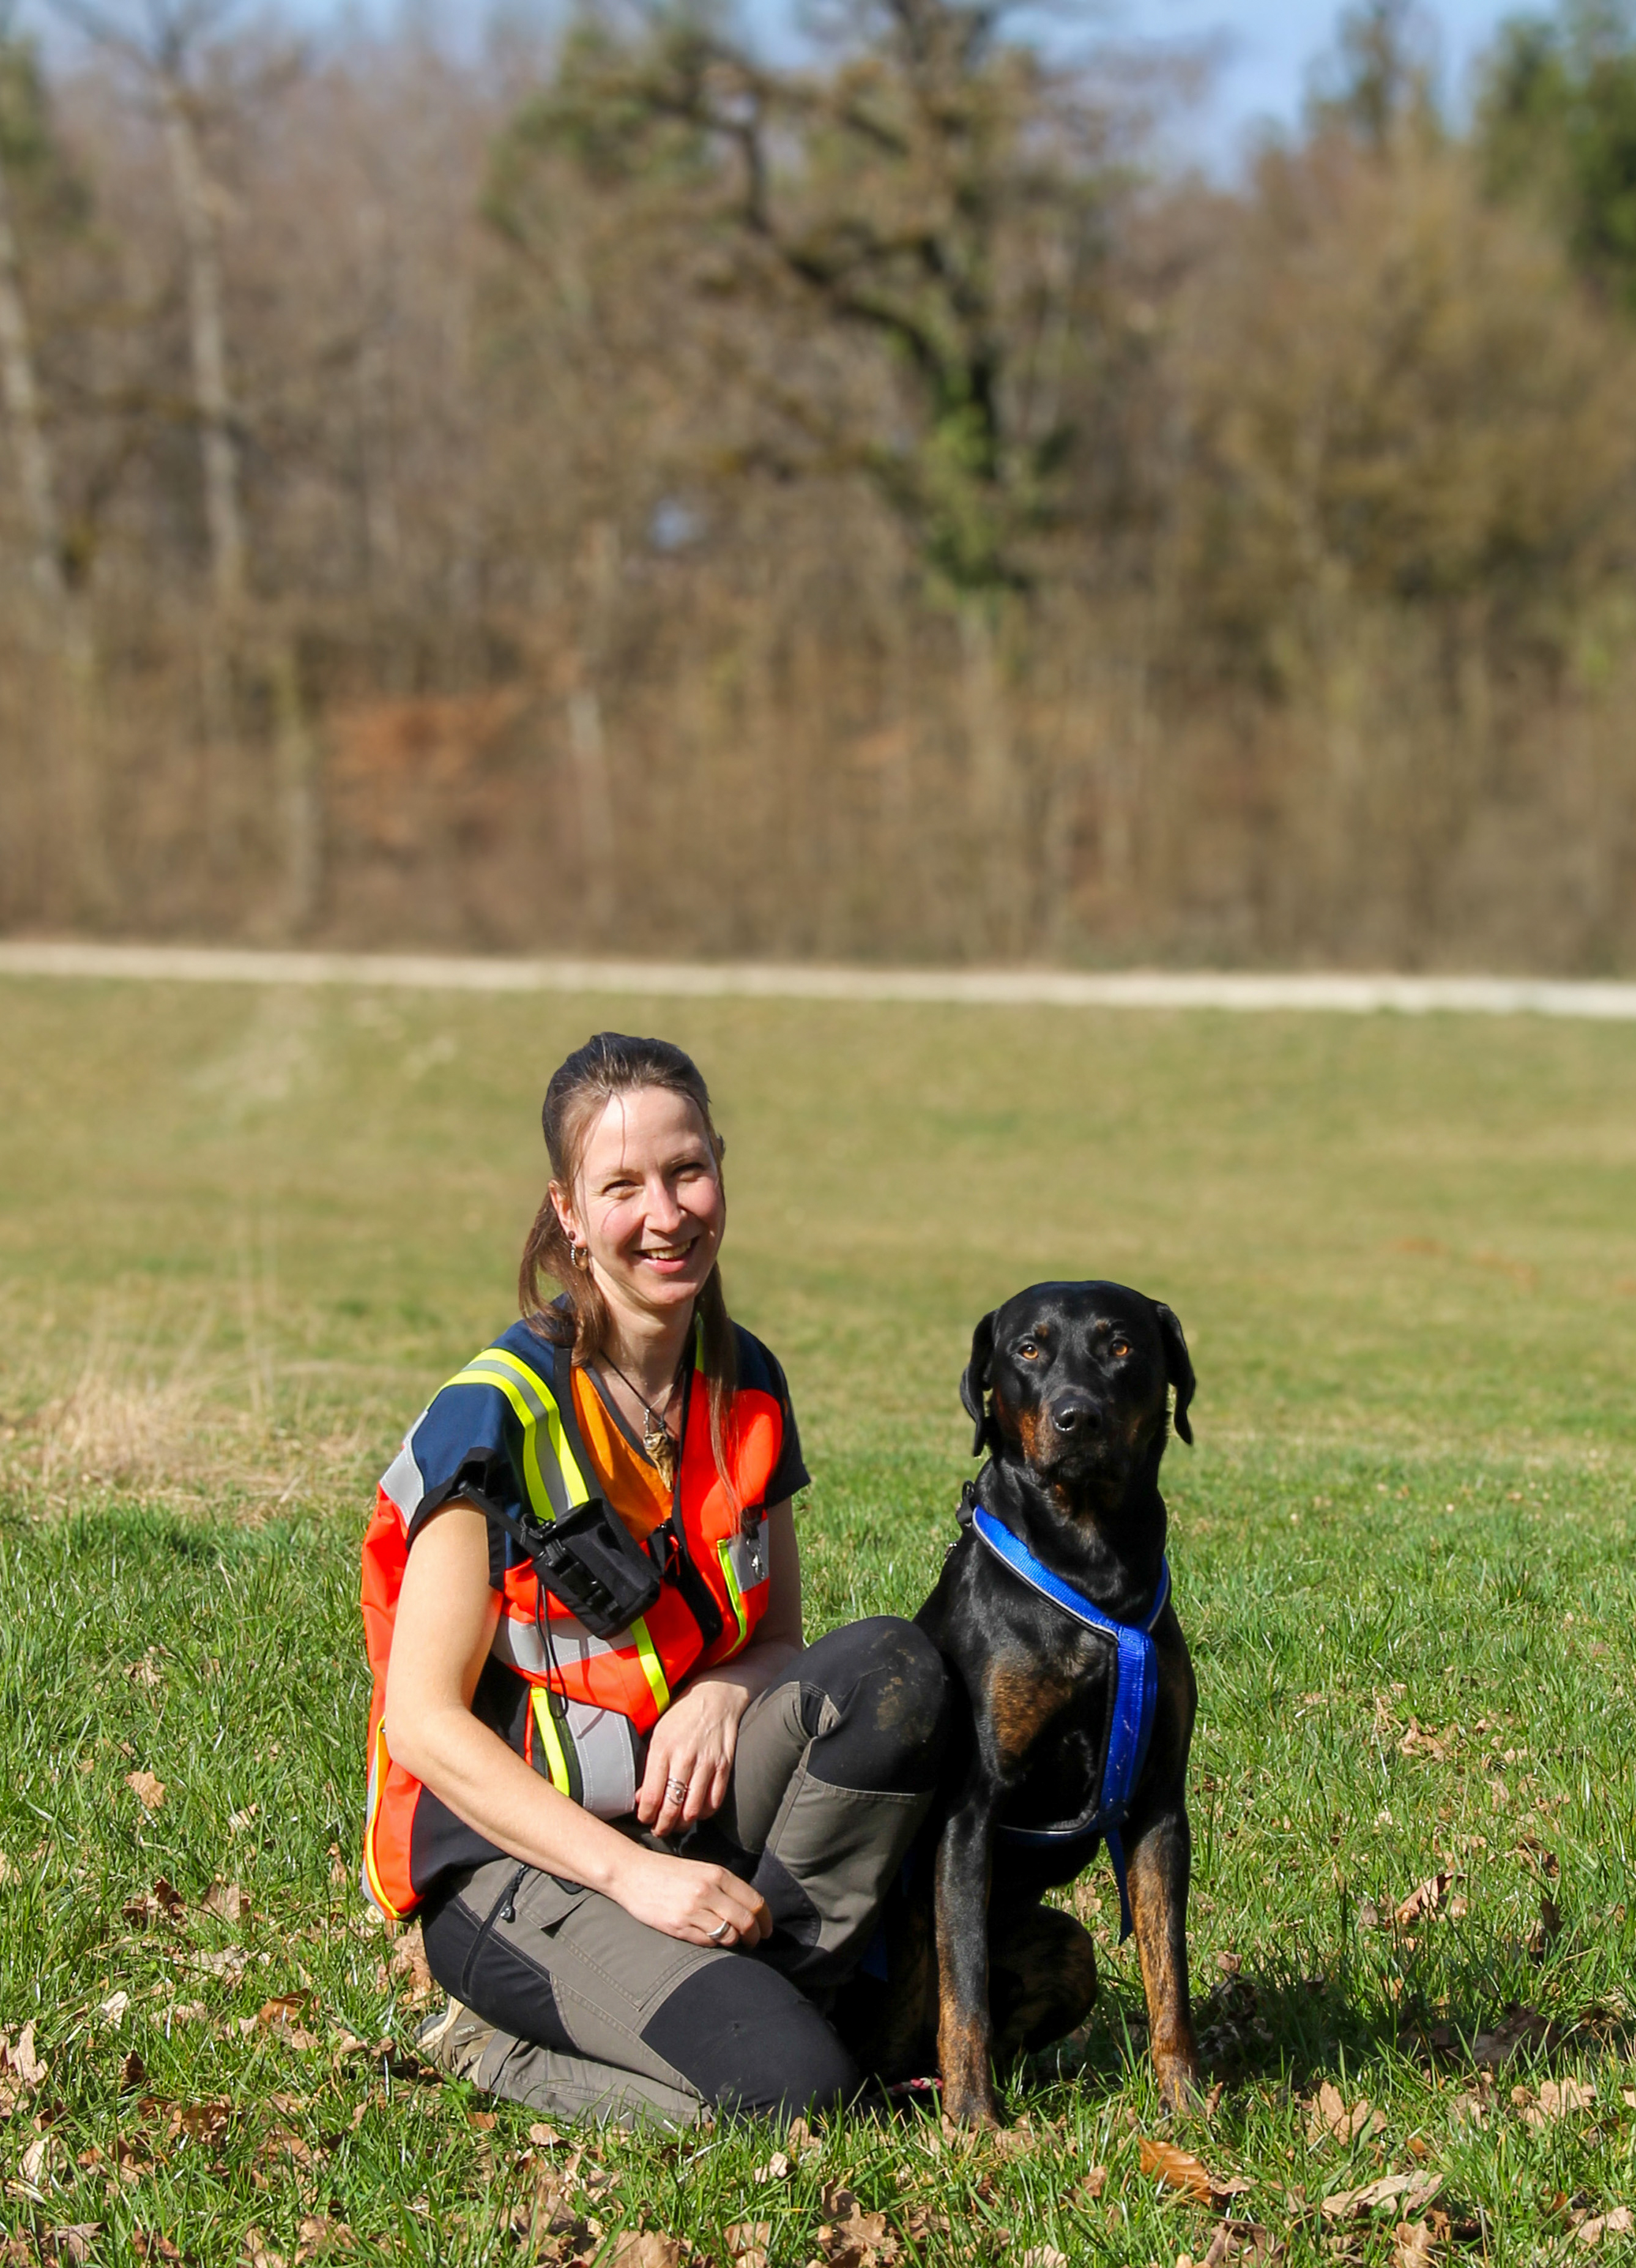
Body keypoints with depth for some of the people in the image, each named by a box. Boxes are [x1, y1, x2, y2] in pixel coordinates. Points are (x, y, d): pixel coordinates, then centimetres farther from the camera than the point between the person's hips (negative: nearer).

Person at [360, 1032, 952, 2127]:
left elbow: (777, 1641, 15)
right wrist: (632, 1875, -24)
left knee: (893, 1666, -20)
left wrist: (721, 1696, -10)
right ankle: (512, 2050, -1)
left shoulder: (744, 1384, 5)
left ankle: (753, 1992, -12)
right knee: (792, 2089, -26)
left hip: (684, 1808, 6)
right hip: (513, 1858, -6)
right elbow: (425, 1721, -16)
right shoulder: (497, 1417, -14)